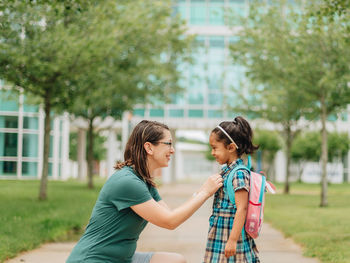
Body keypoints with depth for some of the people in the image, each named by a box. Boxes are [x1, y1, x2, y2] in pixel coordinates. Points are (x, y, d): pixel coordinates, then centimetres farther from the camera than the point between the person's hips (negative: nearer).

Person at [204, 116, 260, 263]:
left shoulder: (239, 174, -16)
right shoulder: (227, 171, 12)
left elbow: (241, 209, -21)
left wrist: (233, 240, -23)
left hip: (232, 233, -9)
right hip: (220, 236, 9)